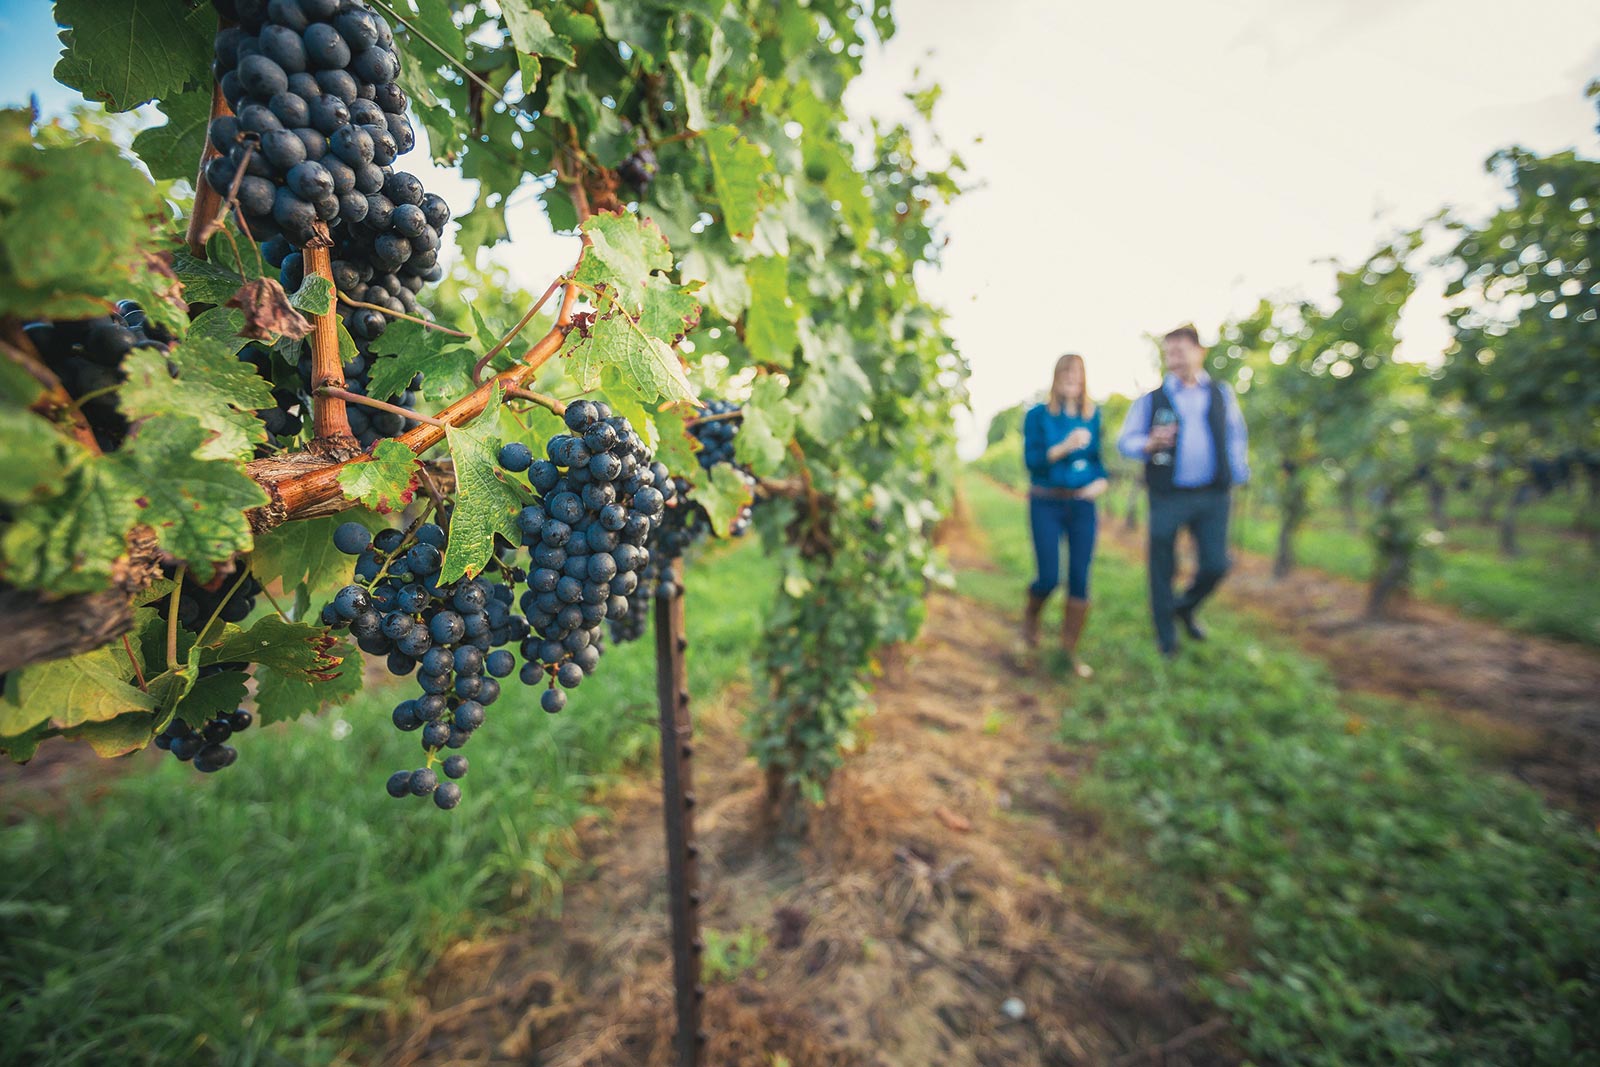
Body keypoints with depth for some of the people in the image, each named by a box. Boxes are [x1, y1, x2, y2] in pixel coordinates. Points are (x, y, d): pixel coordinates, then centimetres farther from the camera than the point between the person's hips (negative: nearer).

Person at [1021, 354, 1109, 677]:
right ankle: (1031, 616, 29)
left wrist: (1102, 480, -5)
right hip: (1046, 504, -3)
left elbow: (1097, 456, 15)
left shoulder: (1092, 415, 9)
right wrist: (1065, 446, -23)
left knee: (1079, 579, 1)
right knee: (1049, 578, -6)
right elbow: (1032, 461, -10)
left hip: (1082, 504, 3)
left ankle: (1070, 649, 16)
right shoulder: (1037, 415, -1)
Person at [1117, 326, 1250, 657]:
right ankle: (1165, 633, 21)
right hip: (1168, 496, -2)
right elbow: (1125, 441, 0)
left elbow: (1237, 436, 20)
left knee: (1216, 565, 1)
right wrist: (1150, 444, -20)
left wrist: (1238, 474, 12)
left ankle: (1185, 608, 32)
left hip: (1213, 496, 3)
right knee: (1162, 568, 3)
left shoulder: (1222, 394, 11)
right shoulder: (1151, 400, 2)